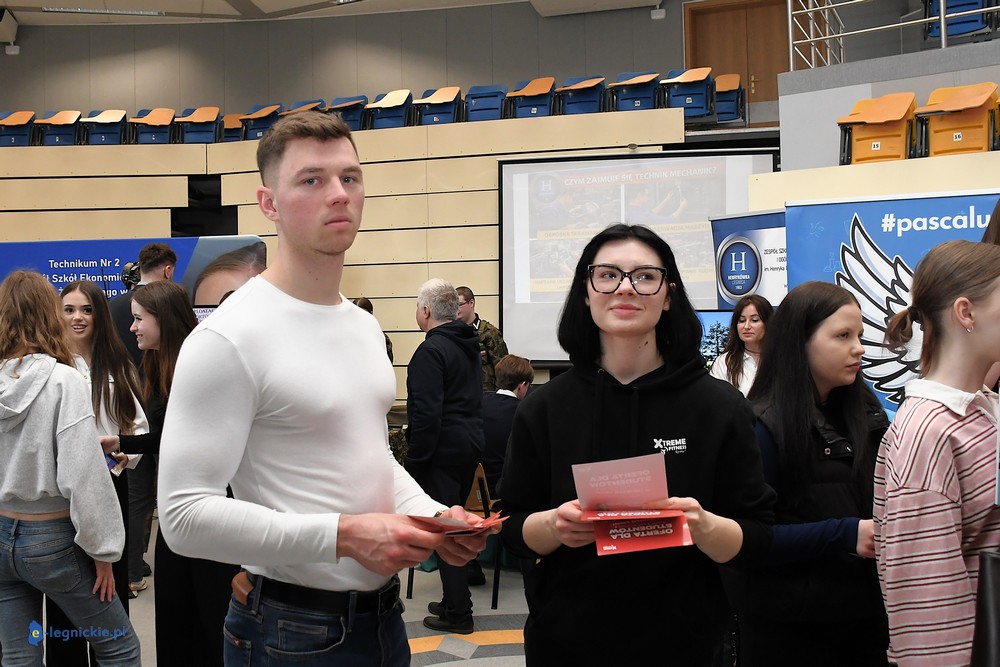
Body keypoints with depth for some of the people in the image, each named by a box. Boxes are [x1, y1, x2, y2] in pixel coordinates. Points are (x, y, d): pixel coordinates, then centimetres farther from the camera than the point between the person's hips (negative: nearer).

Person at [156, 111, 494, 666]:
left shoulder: (365, 327, 10)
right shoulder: (227, 339, -17)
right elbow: (184, 516, -22)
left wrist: (434, 515, 1)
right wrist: (344, 536, -25)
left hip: (383, 613, 8)